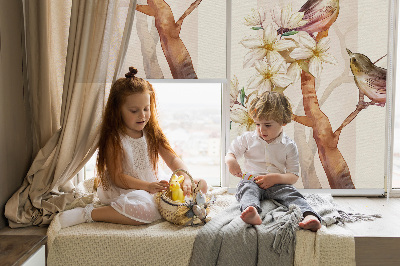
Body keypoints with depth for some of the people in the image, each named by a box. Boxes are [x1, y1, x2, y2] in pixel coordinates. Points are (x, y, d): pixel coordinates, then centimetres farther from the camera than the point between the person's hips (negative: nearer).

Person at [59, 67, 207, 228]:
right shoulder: (114, 139, -13)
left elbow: (172, 159, 0)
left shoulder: (152, 133, 4)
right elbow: (117, 177, -17)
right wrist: (147, 186, -28)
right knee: (146, 211, -40)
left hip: (153, 186, 7)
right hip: (122, 190, -6)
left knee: (201, 184, 2)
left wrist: (185, 179, -20)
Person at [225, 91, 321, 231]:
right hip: (251, 180, 0)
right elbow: (231, 153, 18)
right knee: (247, 189, -33)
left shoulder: (289, 146, 6)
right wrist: (230, 160, -10)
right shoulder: (248, 138, 11)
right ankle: (252, 213, -63)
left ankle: (309, 216, -50)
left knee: (291, 193, -28)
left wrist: (276, 178, -18)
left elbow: (294, 176, 3)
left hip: (278, 183, 1)